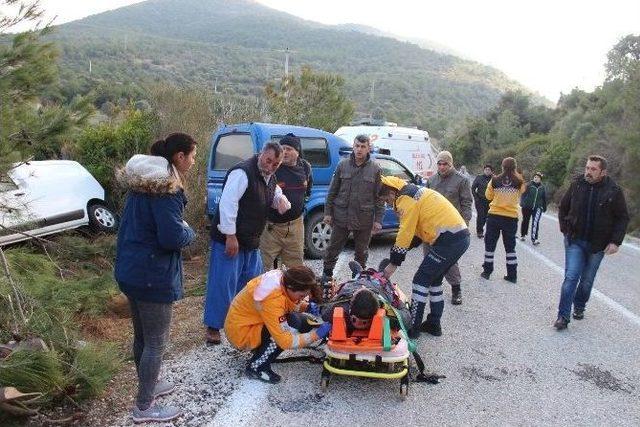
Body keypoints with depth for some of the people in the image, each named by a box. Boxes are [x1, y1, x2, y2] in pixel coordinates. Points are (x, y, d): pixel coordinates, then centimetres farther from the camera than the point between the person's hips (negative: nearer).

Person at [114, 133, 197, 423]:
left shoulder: (141, 180, 10)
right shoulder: (165, 187, -21)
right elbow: (173, 237, -26)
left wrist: (179, 228, 11)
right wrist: (189, 232, -5)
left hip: (131, 269, 10)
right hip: (152, 275, -10)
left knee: (142, 336, 23)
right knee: (156, 342, 5)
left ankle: (148, 385, 41)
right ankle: (144, 407, 18)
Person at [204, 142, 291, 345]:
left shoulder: (269, 178, 11)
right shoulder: (243, 172, -18)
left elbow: (276, 194, 28)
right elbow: (227, 203, -24)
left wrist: (281, 200, 1)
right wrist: (231, 236, -25)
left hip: (251, 242, 9)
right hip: (229, 239, -9)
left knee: (253, 281, 18)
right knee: (223, 283, -4)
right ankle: (213, 327, 9)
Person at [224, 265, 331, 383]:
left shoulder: (282, 277, -13)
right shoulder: (271, 300, -36)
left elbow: (292, 304, 8)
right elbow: (286, 341, -33)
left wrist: (308, 307, -12)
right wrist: (317, 334, -27)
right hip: (241, 332, -8)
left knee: (305, 323, -1)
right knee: (292, 325, -28)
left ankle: (262, 349, 10)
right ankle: (256, 367, -12)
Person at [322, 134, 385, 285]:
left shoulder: (375, 169, 0)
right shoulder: (343, 165, 1)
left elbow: (379, 197, 1)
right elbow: (332, 191, 6)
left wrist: (378, 220, -3)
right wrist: (328, 212, 2)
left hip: (364, 219, 0)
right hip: (341, 216, 1)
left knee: (361, 252, 13)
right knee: (333, 248, 9)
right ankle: (326, 275, 26)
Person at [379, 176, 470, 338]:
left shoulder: (406, 200, -9)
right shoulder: (415, 192, 21)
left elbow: (405, 233, -11)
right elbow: (415, 231, 19)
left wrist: (393, 264, -3)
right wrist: (397, 255, 12)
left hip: (449, 239, -10)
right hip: (461, 237, 10)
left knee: (421, 280, -3)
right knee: (434, 279, 19)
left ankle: (413, 327, 3)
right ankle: (433, 324, 26)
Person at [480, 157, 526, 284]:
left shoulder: (495, 181, -8)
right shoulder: (519, 182, -8)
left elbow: (488, 196, 6)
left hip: (494, 216, -1)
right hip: (511, 218, 1)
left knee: (490, 244, 13)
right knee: (510, 247, 13)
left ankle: (487, 271, 17)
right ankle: (512, 275, 16)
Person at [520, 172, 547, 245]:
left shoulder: (542, 188, 4)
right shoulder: (529, 185, -5)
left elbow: (544, 198, 13)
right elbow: (523, 194, -5)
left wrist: (544, 207, 16)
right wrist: (522, 203, -17)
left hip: (537, 207, 0)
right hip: (527, 207, 0)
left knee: (535, 222, -15)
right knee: (525, 221, 15)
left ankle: (534, 239, -15)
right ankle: (523, 235, 35)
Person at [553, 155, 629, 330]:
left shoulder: (614, 191, -7)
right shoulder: (577, 185, -3)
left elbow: (623, 218, 0)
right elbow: (563, 208, 10)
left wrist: (616, 241, -8)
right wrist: (565, 229, 3)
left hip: (597, 245, 0)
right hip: (575, 241, 0)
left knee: (587, 280, 13)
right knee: (571, 277, -9)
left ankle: (579, 307, 35)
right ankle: (563, 317, -7)